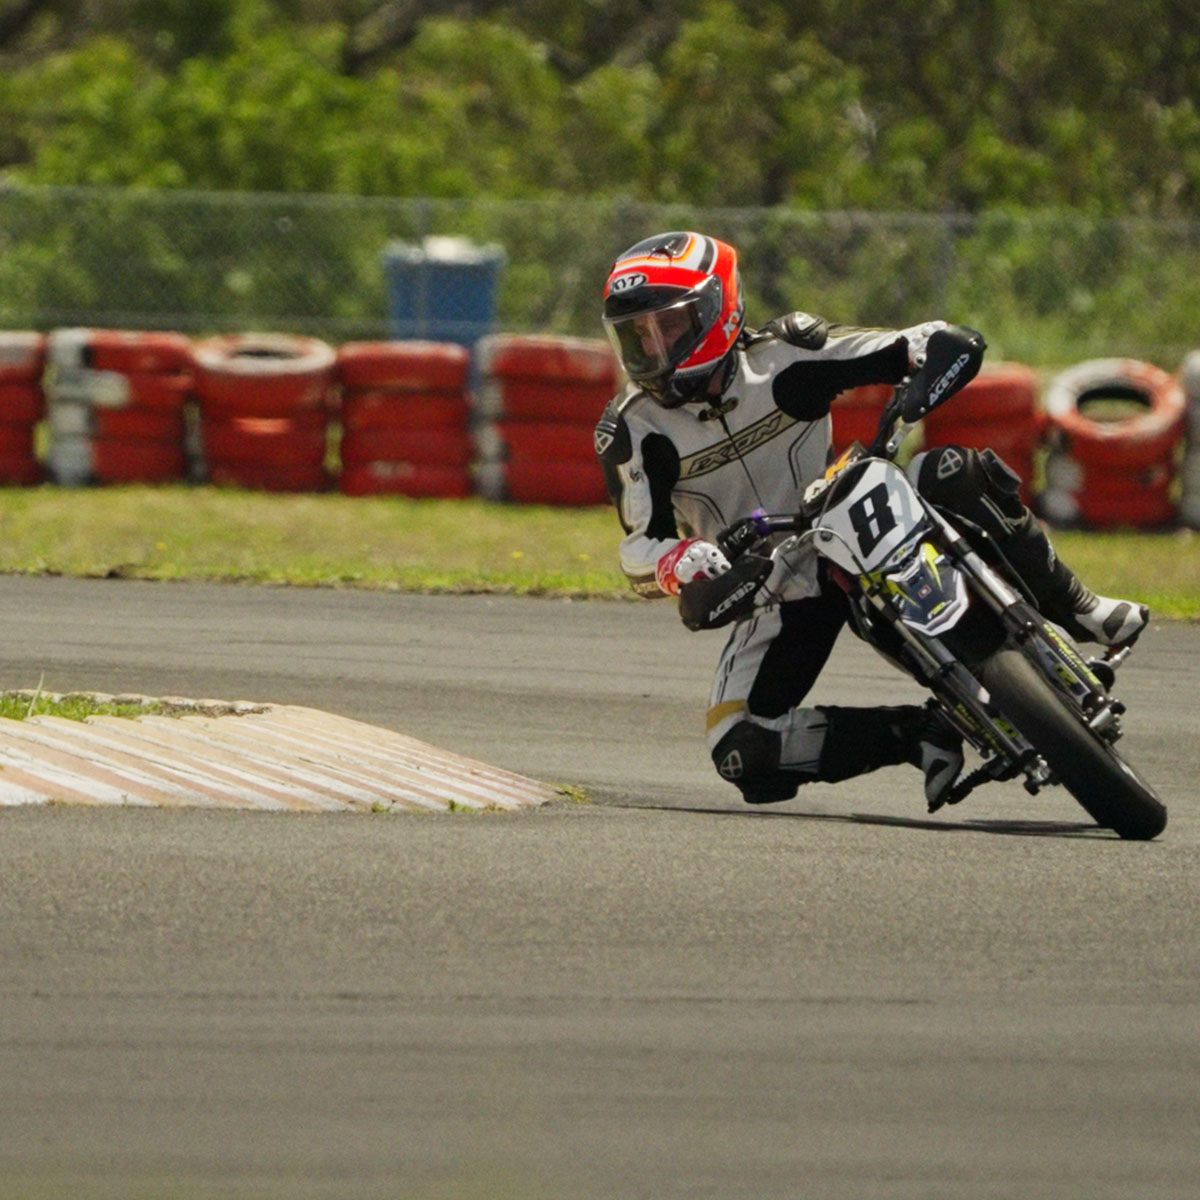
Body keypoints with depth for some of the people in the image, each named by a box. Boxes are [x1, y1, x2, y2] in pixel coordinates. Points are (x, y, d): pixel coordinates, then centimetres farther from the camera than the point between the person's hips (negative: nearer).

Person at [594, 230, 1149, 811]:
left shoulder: (782, 355, -11)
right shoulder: (633, 429, -9)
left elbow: (954, 345, -13)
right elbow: (641, 547, -14)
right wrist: (679, 566, -38)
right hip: (774, 596, 1)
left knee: (954, 476, -30)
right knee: (741, 755, -21)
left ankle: (1069, 609, -13)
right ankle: (917, 734, -6)